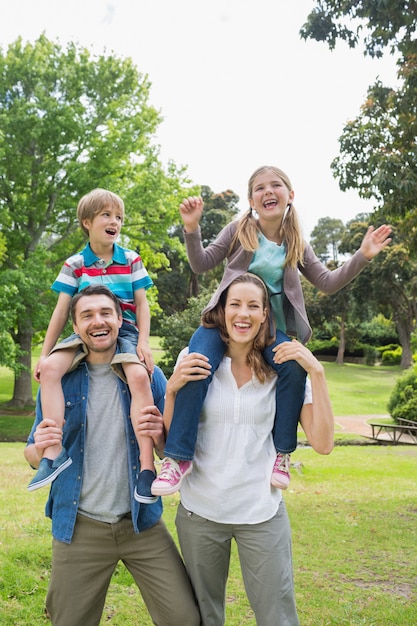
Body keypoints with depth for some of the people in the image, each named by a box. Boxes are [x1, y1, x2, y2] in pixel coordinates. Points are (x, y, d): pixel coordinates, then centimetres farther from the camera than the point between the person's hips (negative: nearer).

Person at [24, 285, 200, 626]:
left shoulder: (148, 374, -2)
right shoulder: (59, 379, 0)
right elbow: (34, 457, 6)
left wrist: (160, 435, -20)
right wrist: (41, 447, -18)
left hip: (142, 522, 0)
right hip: (78, 526, 1)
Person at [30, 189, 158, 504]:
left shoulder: (131, 260, 7)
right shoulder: (75, 264, 7)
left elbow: (142, 304, 5)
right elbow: (62, 310, 5)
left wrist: (143, 342, -10)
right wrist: (44, 352, 1)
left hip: (124, 330, -1)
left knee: (140, 376, -31)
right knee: (50, 368, -26)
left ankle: (147, 466, -29)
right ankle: (54, 452, -24)